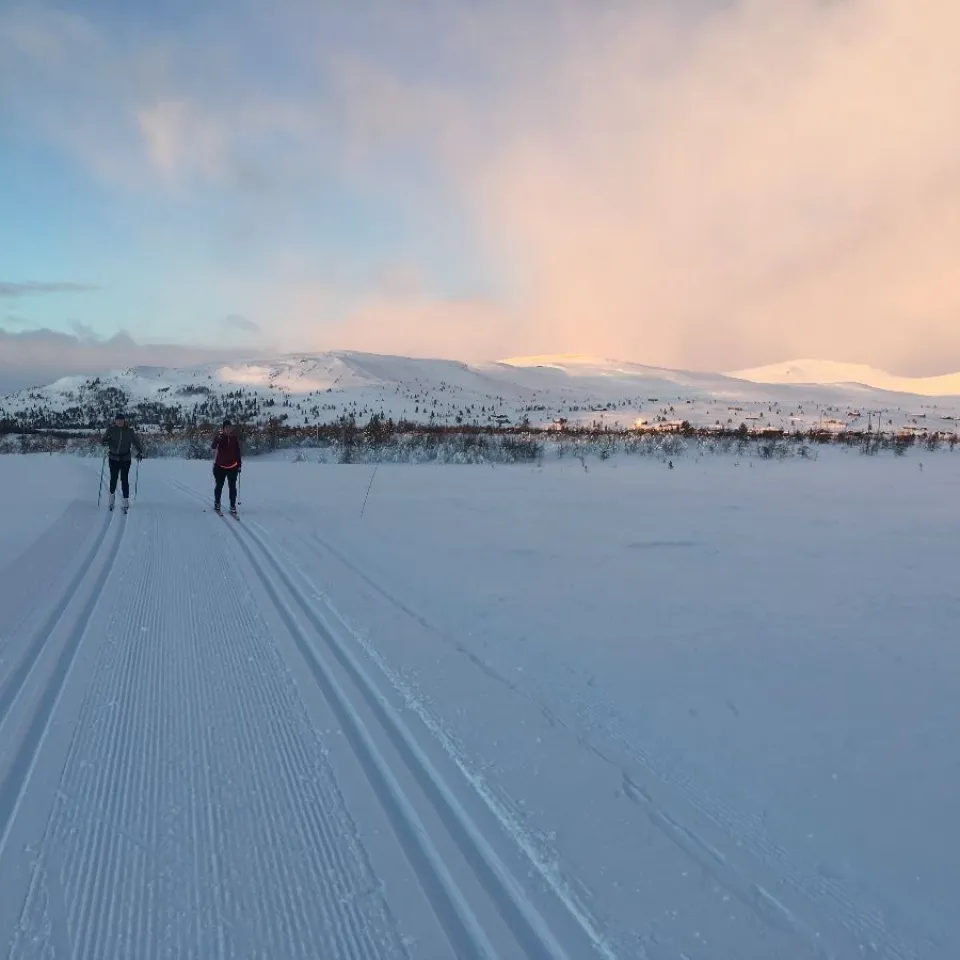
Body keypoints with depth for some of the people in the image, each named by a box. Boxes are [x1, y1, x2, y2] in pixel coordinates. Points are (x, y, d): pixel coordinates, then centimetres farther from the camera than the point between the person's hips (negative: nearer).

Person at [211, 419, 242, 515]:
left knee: (232, 487, -1)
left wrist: (239, 464, 8)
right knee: (219, 486, 9)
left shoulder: (235, 438, 1)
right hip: (220, 466, -1)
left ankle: (233, 506, 3)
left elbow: (238, 451, 9)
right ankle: (217, 503, 27)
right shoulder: (219, 437, -7)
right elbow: (213, 446, -23)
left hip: (233, 467, 1)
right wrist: (217, 440, -42)